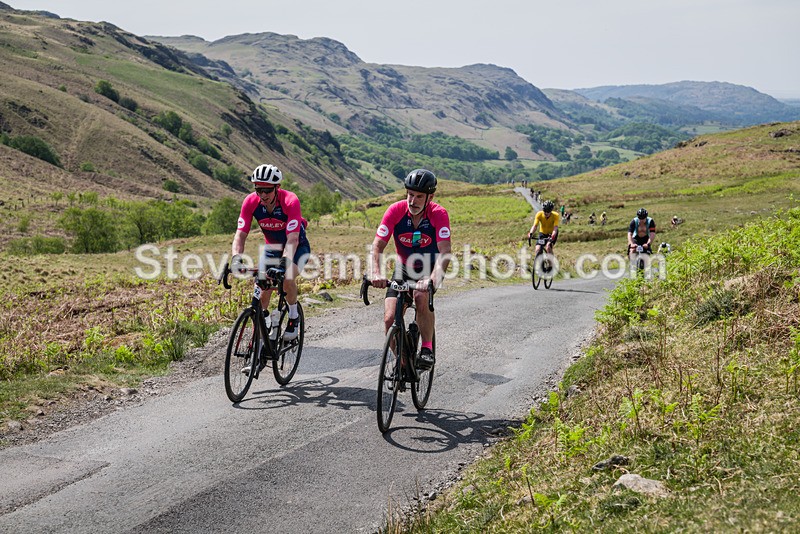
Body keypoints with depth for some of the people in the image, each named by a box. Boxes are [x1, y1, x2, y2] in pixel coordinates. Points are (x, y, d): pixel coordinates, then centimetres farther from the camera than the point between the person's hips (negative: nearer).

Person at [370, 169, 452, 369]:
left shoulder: (439, 214, -23)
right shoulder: (395, 210, -19)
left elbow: (444, 252, -33)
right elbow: (377, 246, -22)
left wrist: (433, 279, -50)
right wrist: (376, 273, -41)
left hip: (429, 269, -2)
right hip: (403, 270, 2)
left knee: (421, 297, -34)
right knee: (390, 319, -13)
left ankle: (427, 349, -17)